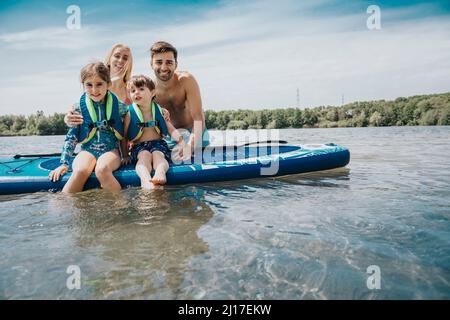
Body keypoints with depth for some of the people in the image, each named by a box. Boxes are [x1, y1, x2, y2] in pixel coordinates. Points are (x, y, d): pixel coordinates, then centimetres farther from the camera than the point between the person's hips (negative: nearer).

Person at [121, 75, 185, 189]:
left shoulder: (159, 111, 9)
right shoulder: (130, 114, 5)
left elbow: (171, 129, 6)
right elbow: (123, 136, 9)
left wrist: (181, 141, -12)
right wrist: (125, 155, 6)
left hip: (158, 143, 1)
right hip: (139, 146, -1)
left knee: (158, 155, -30)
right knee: (144, 155, -32)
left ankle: (160, 173, -59)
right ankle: (145, 179, -59)